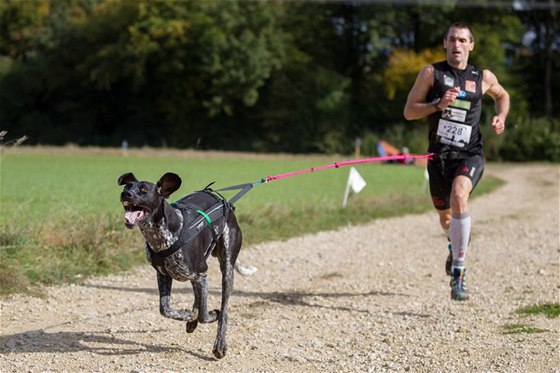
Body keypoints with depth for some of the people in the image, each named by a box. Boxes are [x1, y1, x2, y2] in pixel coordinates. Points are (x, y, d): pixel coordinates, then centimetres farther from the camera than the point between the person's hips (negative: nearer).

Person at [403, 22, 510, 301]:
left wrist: (501, 117, 7)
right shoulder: (431, 72, 1)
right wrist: (438, 104, -17)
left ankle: (459, 270, -27)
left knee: (459, 197, -32)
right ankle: (455, 245, 55)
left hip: (470, 154, -1)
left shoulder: (484, 77, 5)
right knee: (445, 217, 16)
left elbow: (502, 95, 27)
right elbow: (409, 112, -2)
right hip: (439, 154, 2)